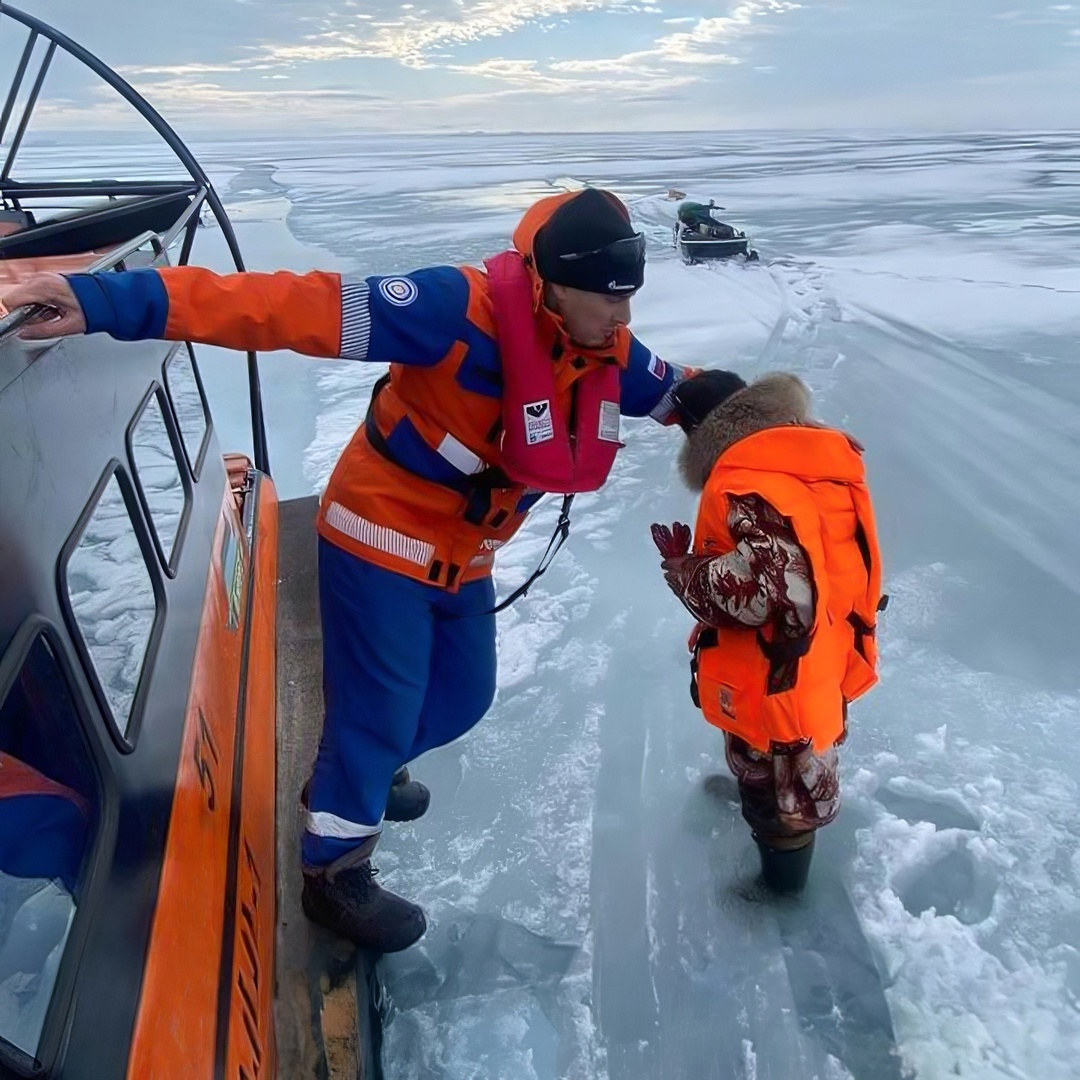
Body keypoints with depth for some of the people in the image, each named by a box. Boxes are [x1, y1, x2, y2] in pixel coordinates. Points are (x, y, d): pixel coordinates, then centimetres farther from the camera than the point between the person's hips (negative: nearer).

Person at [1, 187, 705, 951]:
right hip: (382, 539, -8)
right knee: (378, 711, 1)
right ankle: (335, 872, 27)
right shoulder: (466, 310, -31)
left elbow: (673, 392, 16)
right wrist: (120, 301, -45)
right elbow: (299, 308, -38)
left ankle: (361, 773, 49)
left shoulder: (608, 354, -7)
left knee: (463, 696, 19)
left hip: (463, 556, 8)